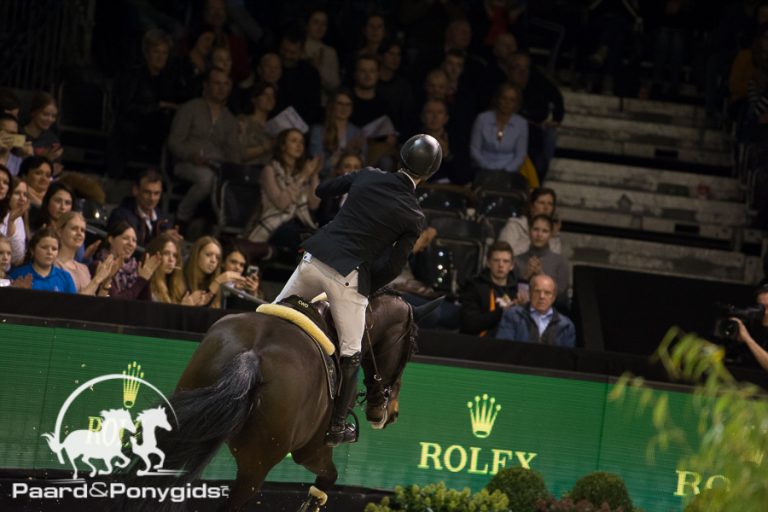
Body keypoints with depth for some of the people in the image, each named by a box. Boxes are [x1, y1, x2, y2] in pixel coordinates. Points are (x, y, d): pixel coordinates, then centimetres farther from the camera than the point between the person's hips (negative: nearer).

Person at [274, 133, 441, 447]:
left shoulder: (367, 177, 5)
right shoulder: (414, 217, -3)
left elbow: (322, 191, 20)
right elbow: (394, 267, -1)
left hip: (314, 259, 3)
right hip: (348, 276, -3)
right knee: (349, 354, 10)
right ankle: (336, 427, 15)